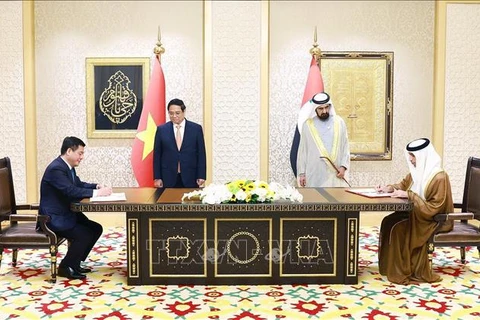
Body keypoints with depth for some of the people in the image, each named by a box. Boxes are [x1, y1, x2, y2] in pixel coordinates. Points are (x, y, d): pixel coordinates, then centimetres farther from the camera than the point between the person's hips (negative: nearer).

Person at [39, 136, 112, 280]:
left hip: (66, 213, 10)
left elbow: (78, 184, 18)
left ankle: (74, 263, 14)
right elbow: (71, 191, -32)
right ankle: (65, 267, -2)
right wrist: (97, 192, -27)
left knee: (96, 229, 5)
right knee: (84, 235, -23)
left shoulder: (67, 166, 8)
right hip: (54, 218, -10)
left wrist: (97, 186, -1)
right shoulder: (56, 168, -23)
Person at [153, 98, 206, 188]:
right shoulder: (161, 129, 4)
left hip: (190, 178, 0)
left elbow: (201, 154, 4)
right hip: (168, 179, 0)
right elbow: (157, 155, 6)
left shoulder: (196, 128, 3)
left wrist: (201, 176, -2)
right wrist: (157, 177, 1)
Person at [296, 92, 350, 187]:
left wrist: (343, 166, -4)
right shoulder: (308, 125, 2)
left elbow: (345, 146, 8)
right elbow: (302, 150, 5)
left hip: (335, 174, 1)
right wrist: (302, 173, 2)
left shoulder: (339, 122, 5)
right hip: (315, 175, -1)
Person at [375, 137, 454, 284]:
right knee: (389, 221, -11)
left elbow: (433, 208, -24)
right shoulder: (418, 171, 2)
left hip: (435, 220, -8)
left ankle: (403, 271, -10)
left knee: (398, 228, -24)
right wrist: (388, 188, -2)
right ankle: (390, 266, -5)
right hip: (418, 213, 8)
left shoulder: (439, 178, -22)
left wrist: (409, 195, -27)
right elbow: (403, 184, 18)